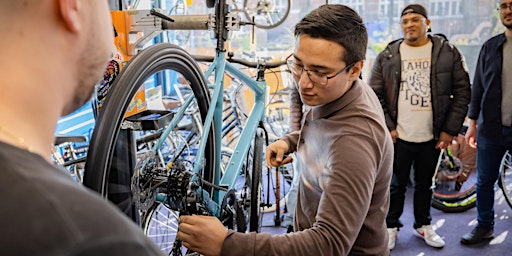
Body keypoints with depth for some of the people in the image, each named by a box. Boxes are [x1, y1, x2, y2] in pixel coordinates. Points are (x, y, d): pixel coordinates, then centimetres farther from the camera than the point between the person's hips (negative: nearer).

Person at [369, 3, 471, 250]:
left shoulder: (448, 53, 1)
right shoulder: (386, 57, 0)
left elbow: (462, 92, 2)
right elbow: (374, 95, 1)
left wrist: (450, 130, -2)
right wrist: (387, 127, -5)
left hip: (432, 137, 1)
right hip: (398, 136, -1)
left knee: (425, 184, 16)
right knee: (397, 185, 10)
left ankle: (423, 225, 36)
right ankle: (391, 226, 28)